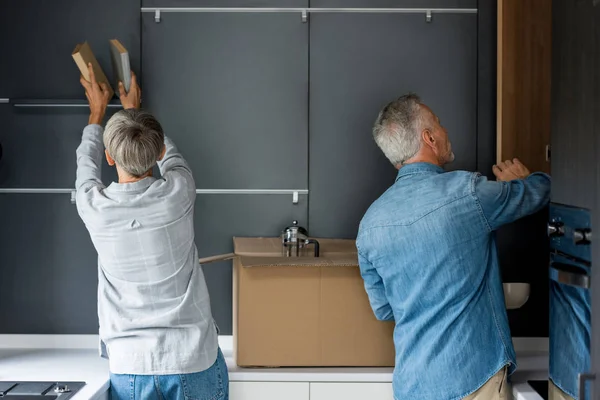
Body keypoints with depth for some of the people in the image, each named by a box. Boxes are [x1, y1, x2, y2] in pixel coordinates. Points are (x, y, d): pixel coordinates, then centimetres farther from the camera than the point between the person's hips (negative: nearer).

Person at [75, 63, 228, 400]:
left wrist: (98, 110, 34)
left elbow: (88, 161, 17)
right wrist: (134, 110, 32)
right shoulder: (179, 192, -10)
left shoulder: (94, 206, -8)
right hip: (195, 360, 0)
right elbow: (169, 153, 15)